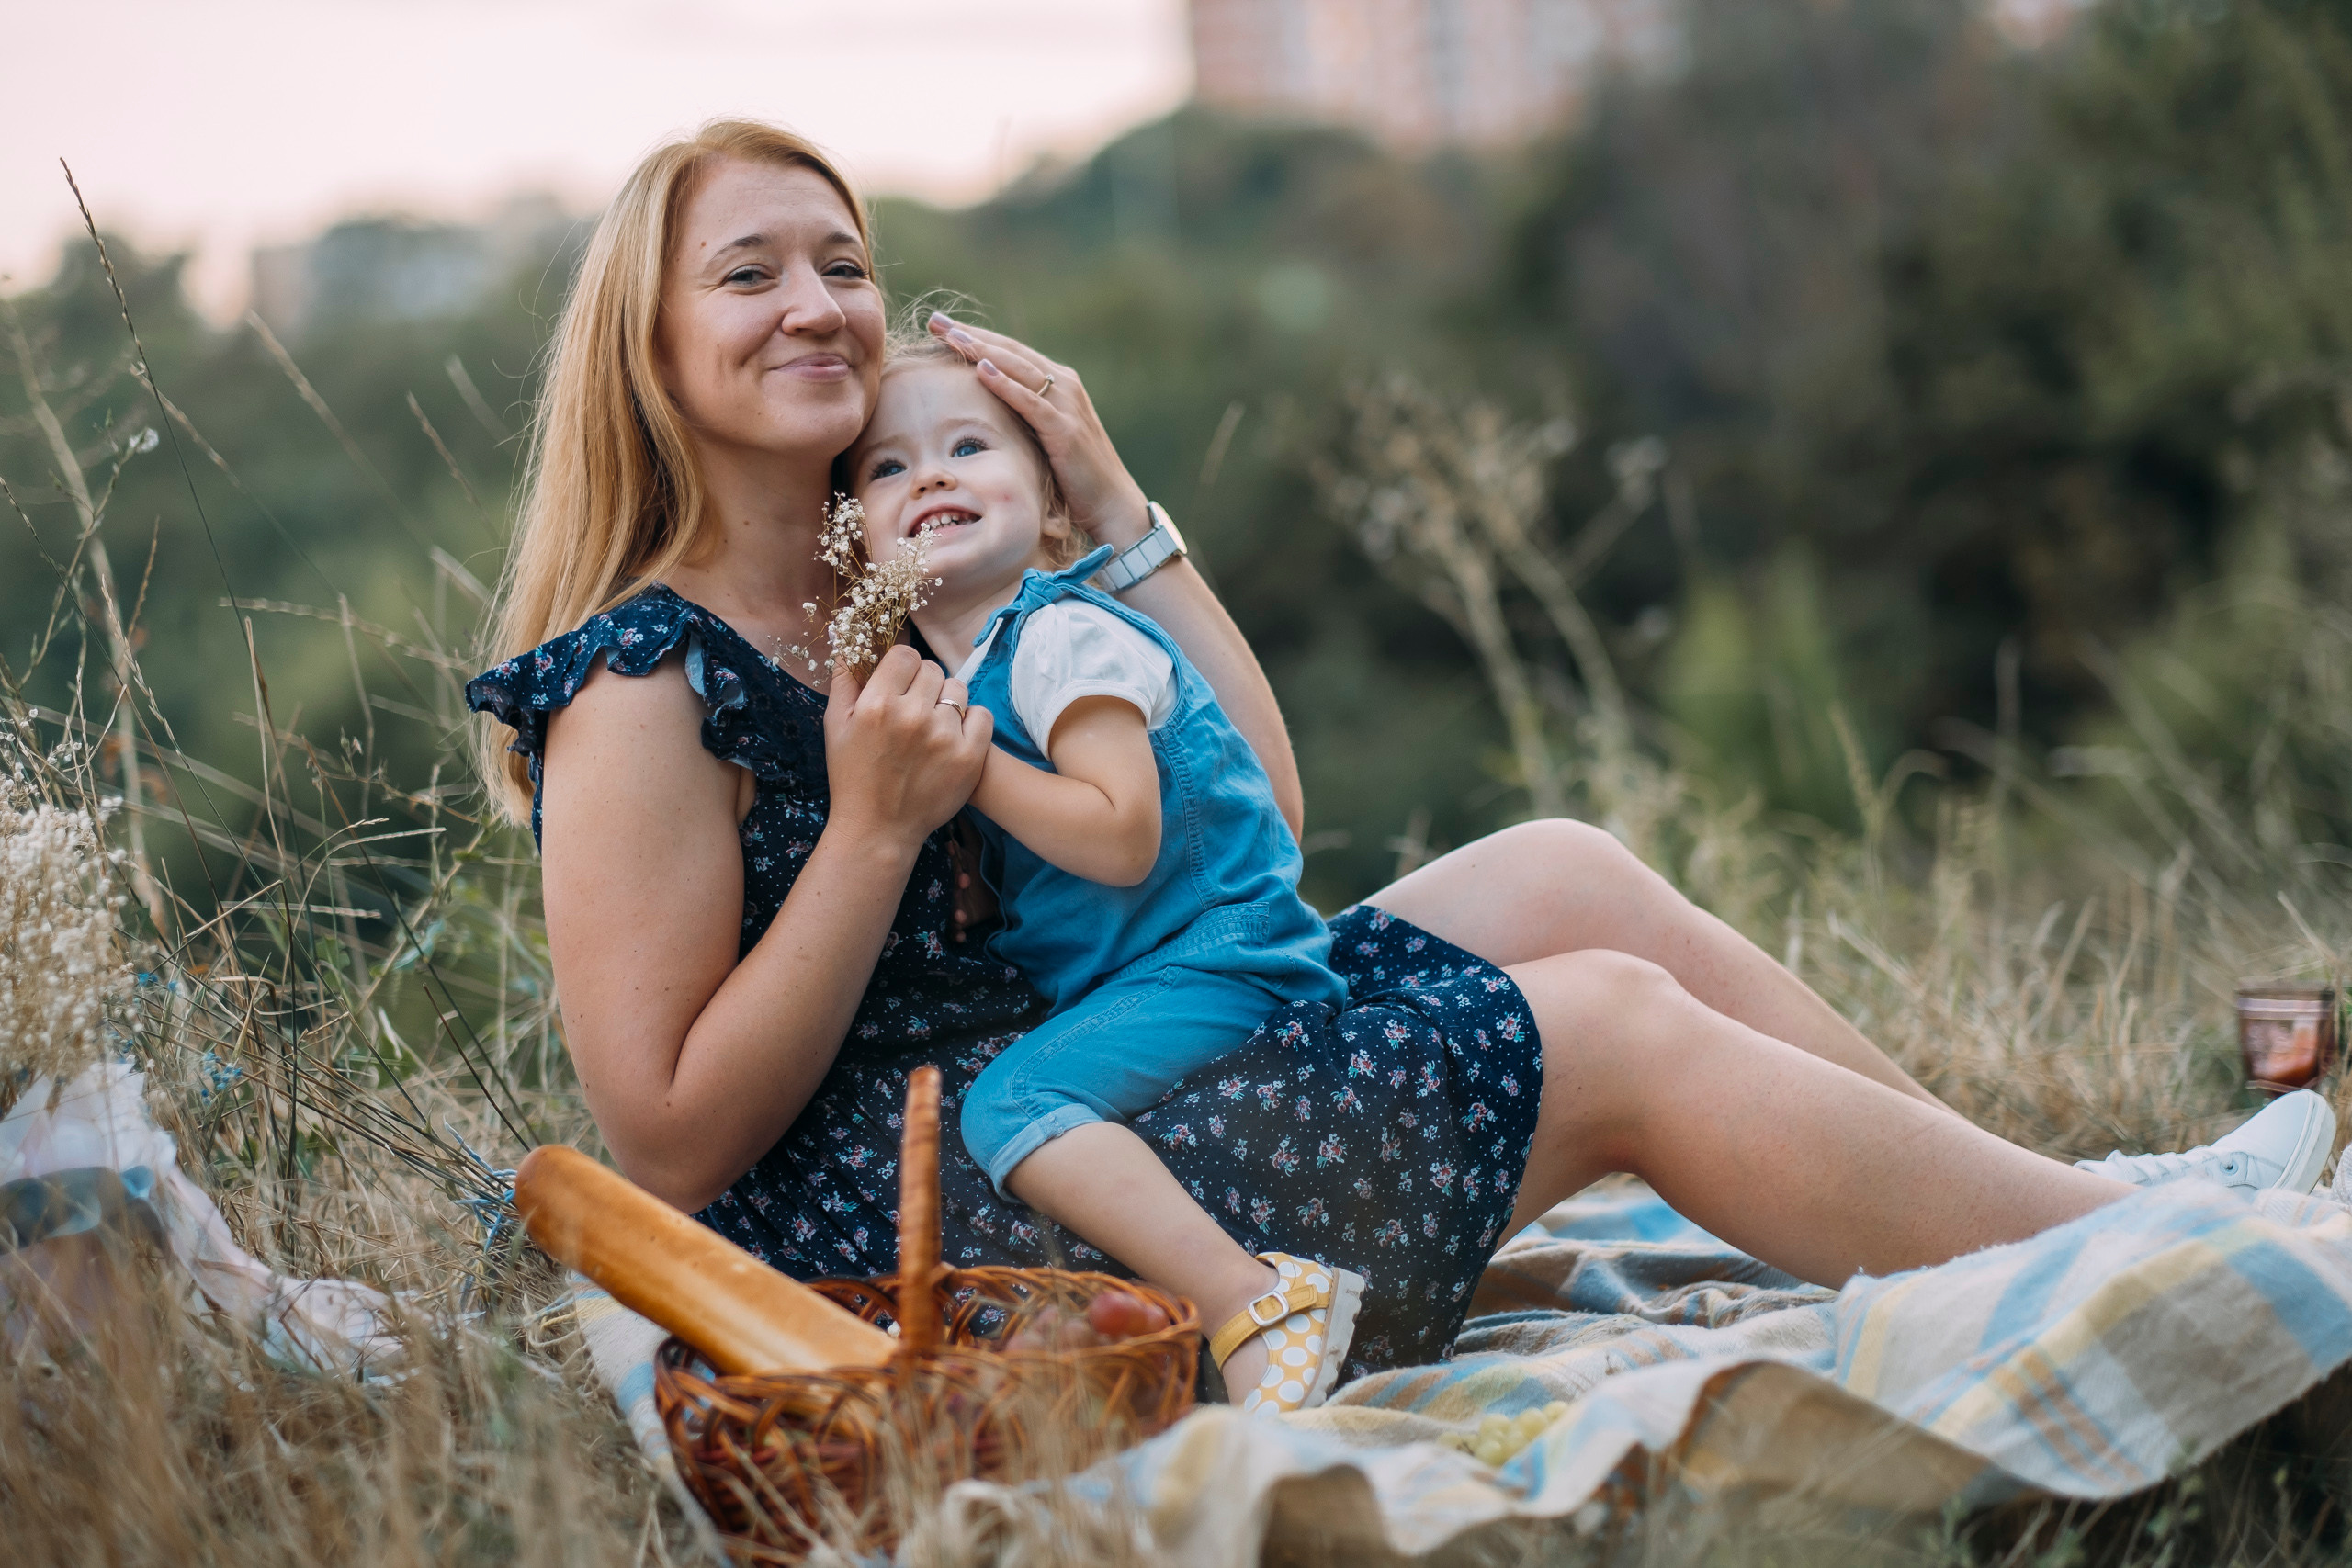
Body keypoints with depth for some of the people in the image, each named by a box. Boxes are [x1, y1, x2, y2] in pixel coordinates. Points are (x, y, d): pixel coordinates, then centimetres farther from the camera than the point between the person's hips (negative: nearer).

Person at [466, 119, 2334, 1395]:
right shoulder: (645, 688, -12)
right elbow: (674, 1141, -16)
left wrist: (1110, 504, 3)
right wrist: (876, 825, -23)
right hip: (908, 1232, -9)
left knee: (1572, 878, 2)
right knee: (1621, 1030, -11)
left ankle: (2086, 1203, 7)